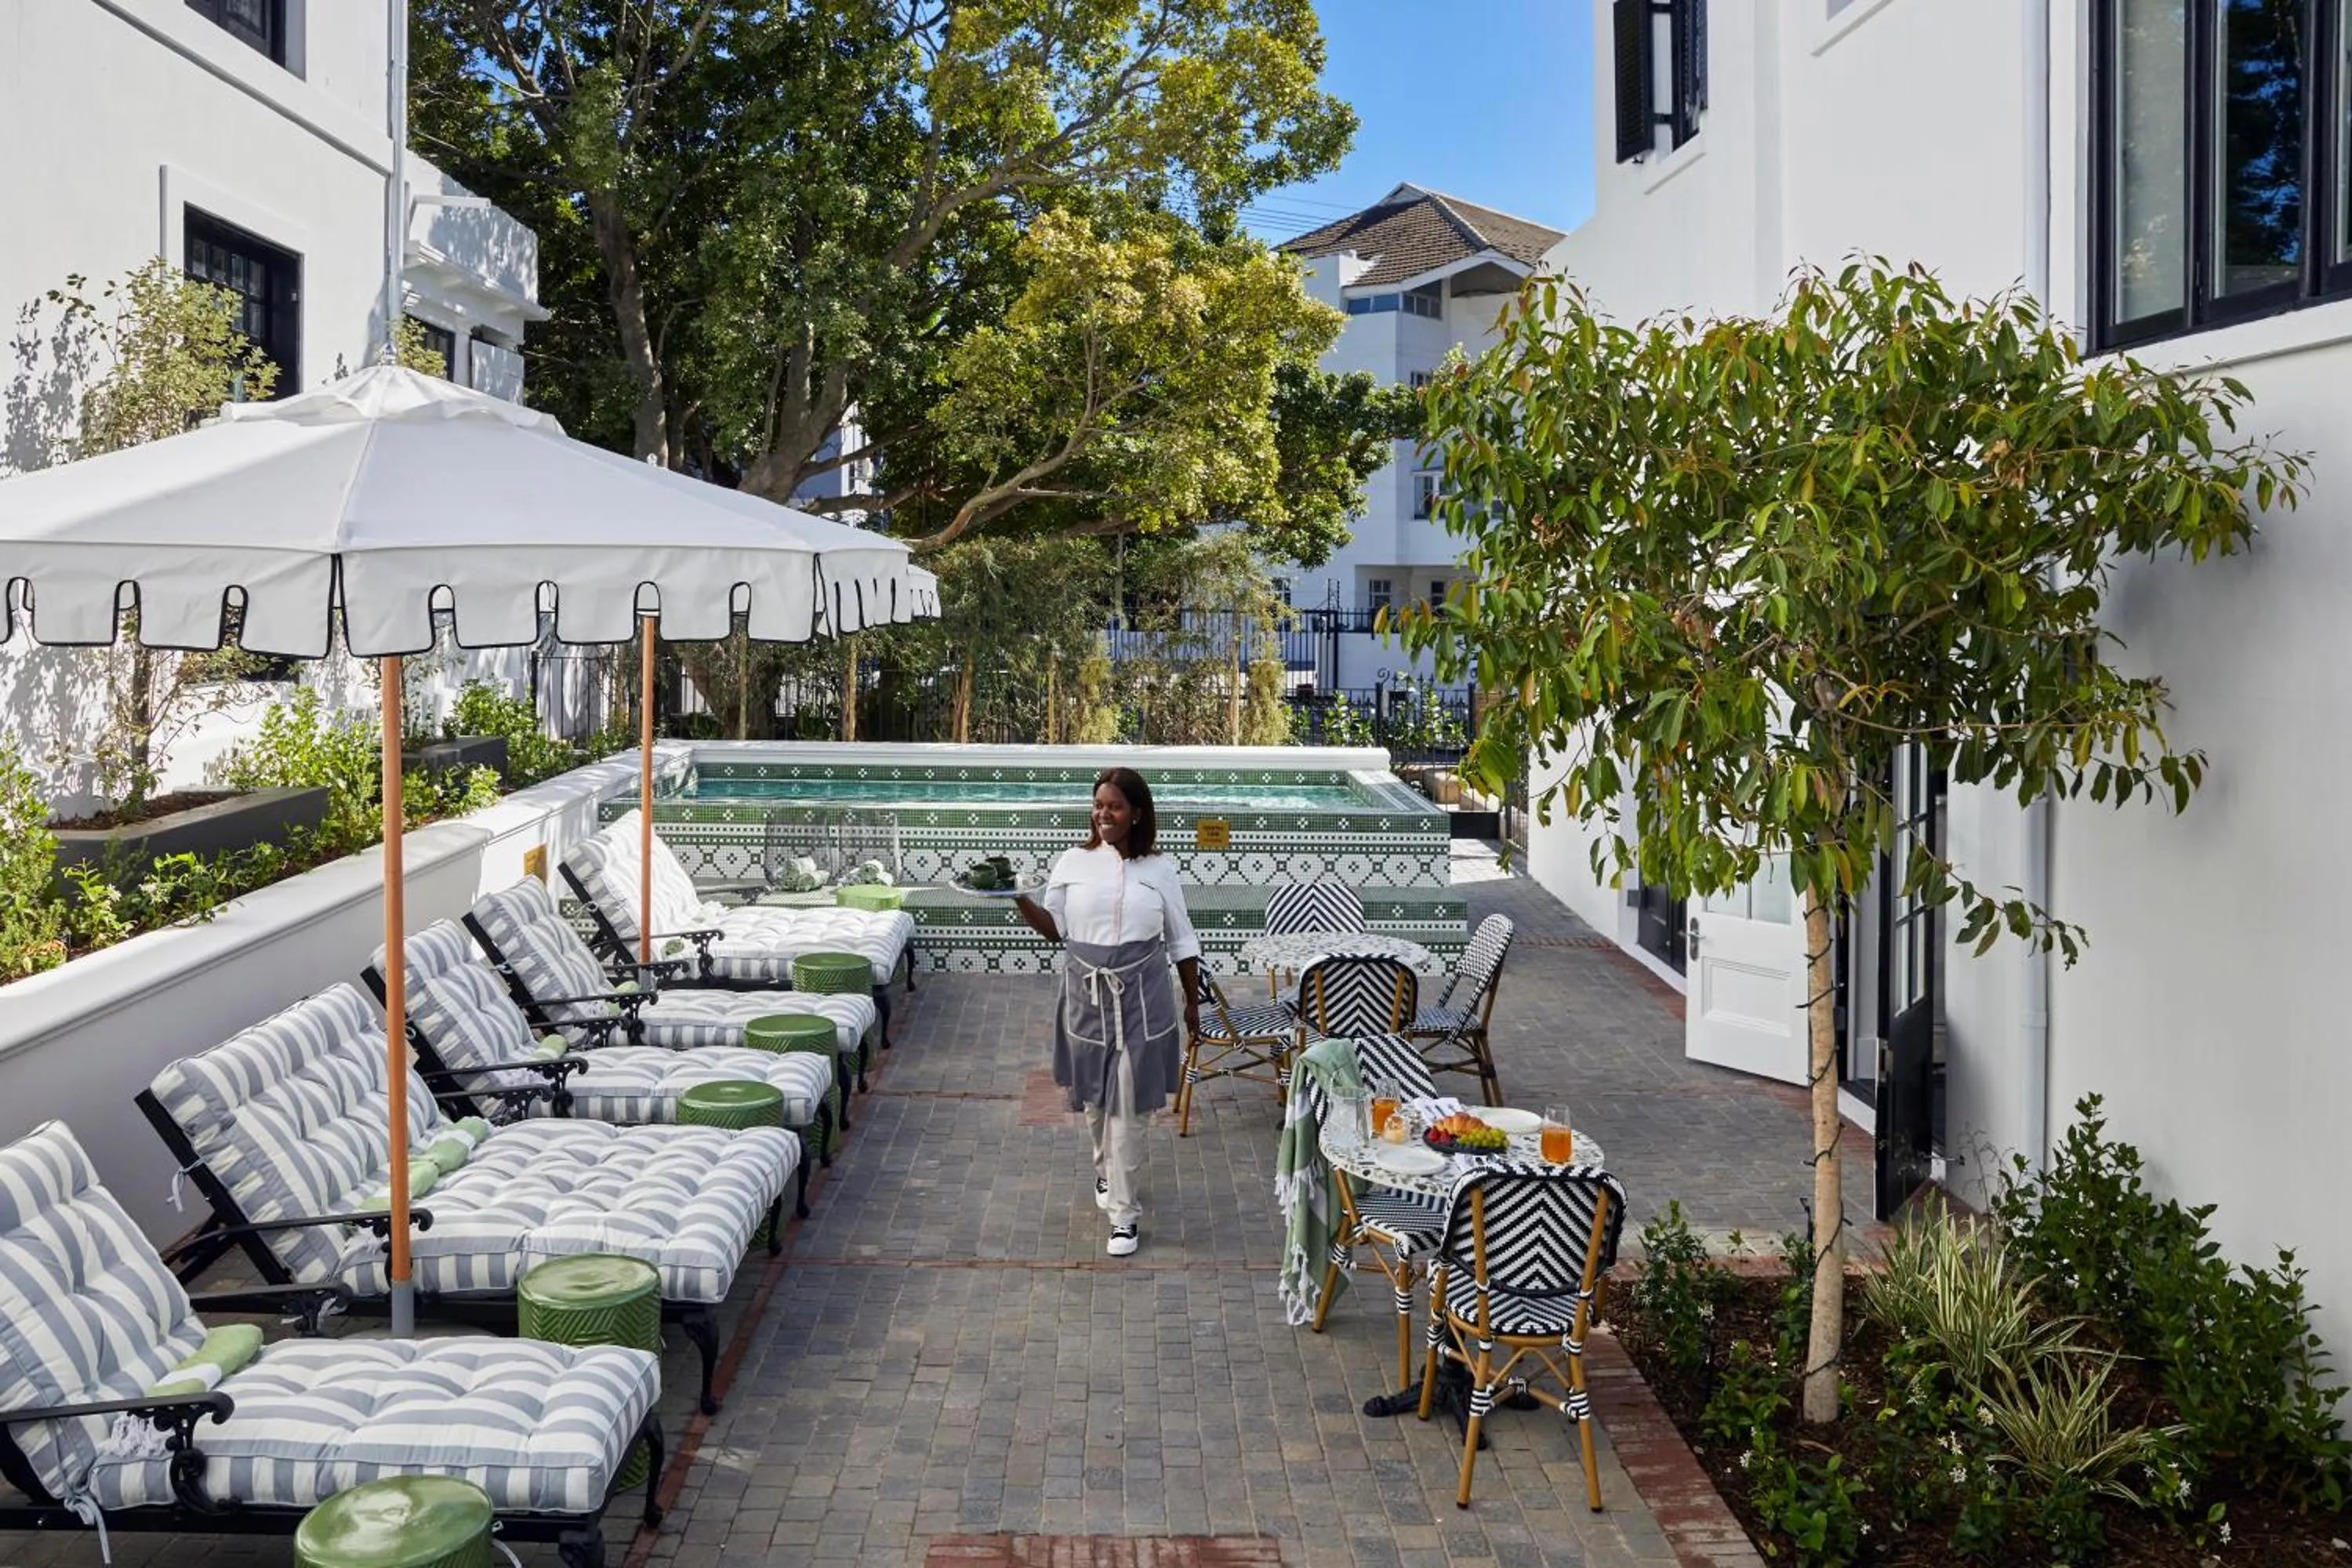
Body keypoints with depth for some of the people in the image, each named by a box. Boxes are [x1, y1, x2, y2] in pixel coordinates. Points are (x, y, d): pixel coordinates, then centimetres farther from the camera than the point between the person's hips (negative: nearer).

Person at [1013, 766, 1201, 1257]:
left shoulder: (1159, 868, -2)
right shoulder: (1074, 862, 0)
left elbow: (1181, 941, 5)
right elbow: (1054, 929, 0)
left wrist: (1192, 1001, 8)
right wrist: (1019, 898, -17)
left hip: (1140, 998, -2)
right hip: (1087, 995, 2)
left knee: (1127, 1107, -4)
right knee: (1094, 1099, 15)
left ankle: (1124, 1211, 3)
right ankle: (1107, 1171, 42)